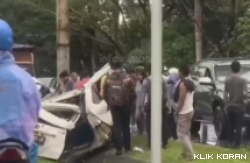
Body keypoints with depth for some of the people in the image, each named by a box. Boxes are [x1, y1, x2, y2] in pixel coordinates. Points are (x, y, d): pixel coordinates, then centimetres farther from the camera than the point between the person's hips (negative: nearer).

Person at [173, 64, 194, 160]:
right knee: (186, 132, 17)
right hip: (190, 110, 10)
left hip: (183, 112, -10)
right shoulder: (191, 83, 10)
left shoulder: (183, 84, -19)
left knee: (181, 134, -5)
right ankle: (187, 152, 22)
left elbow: (181, 100, -22)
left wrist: (177, 111, -13)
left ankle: (190, 154, -6)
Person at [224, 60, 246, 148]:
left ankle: (230, 142, 15)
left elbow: (225, 94, 3)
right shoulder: (242, 80, -10)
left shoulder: (227, 80, 2)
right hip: (239, 106, -4)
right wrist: (245, 96, 5)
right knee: (238, 126, 1)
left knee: (230, 126, 12)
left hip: (230, 105, 4)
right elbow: (244, 93, -17)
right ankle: (237, 144, 0)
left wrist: (226, 104, 12)